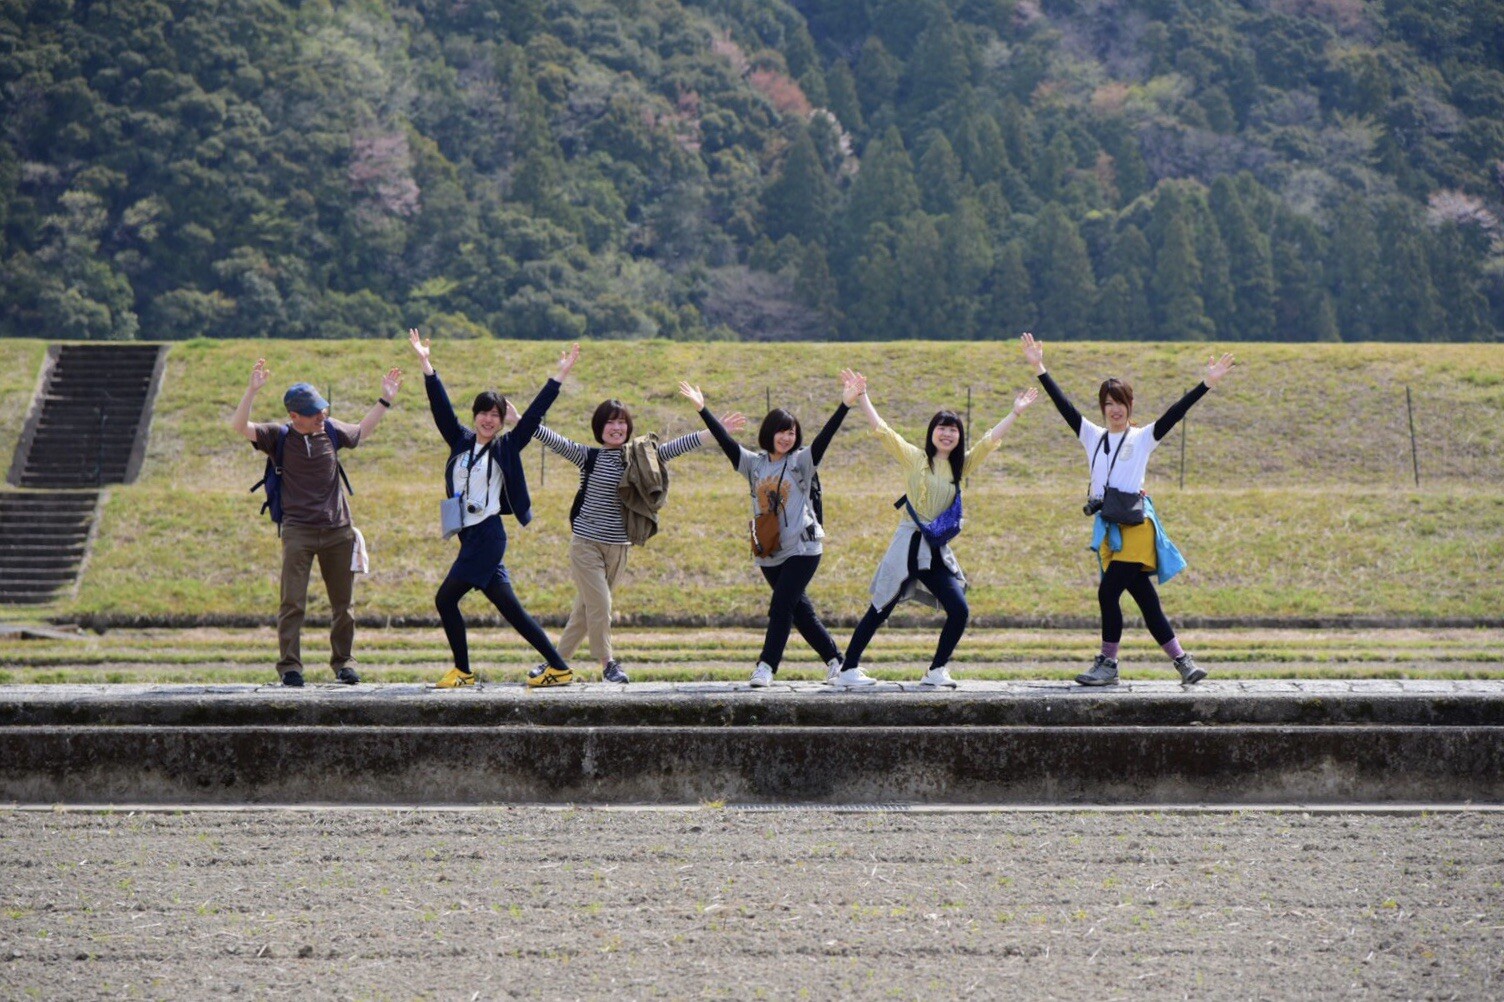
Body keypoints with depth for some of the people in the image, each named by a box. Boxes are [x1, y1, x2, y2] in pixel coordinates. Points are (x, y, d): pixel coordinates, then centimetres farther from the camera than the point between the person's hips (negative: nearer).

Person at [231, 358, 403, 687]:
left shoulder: (331, 430, 7)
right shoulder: (279, 436, -4)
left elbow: (360, 433, 28)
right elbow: (239, 426, -16)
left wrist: (384, 401, 25)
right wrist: (252, 390, -29)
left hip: (338, 530, 4)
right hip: (298, 532, -4)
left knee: (343, 602, 9)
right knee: (293, 603, -9)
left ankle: (343, 662, 21)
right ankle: (289, 665, -3)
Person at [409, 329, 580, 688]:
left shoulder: (507, 447, -1)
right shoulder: (461, 441, 13)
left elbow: (534, 413, -4)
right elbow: (441, 406, 12)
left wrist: (560, 376, -8)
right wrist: (426, 364, 8)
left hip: (488, 535, -6)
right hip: (470, 535, 6)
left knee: (446, 599, -9)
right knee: (510, 608, 5)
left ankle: (463, 671, 2)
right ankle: (559, 668, 7)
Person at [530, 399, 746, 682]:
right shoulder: (588, 456, -4)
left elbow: (678, 446, 2)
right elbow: (552, 439, -10)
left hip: (618, 547, 3)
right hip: (586, 542, -3)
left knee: (587, 606, 9)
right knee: (599, 603, -10)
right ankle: (608, 663, 3)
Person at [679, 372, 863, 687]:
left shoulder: (802, 462, -3)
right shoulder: (754, 463, 7)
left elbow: (825, 436, -13)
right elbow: (725, 440, 3)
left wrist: (845, 405, -25)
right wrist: (702, 410, -4)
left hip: (802, 549, -5)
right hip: (768, 553, 5)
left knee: (781, 606, -14)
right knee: (799, 609, 10)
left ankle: (766, 667, -13)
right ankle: (834, 659, 23)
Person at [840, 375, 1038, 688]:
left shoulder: (959, 467, 12)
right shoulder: (914, 458, -1)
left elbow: (989, 440, 13)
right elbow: (882, 430, -5)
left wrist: (1015, 413, 9)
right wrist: (862, 398, -9)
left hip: (938, 551, 5)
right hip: (909, 546, -5)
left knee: (959, 610, -6)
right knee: (880, 610, -3)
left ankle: (936, 671, 6)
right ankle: (848, 671, 4)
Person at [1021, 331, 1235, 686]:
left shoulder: (1143, 438, 4)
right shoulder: (1093, 437, 15)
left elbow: (1176, 413, -4)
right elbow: (1064, 405, 13)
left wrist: (1206, 384, -12)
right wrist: (1039, 369, 9)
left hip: (1136, 526, -5)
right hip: (1107, 528, 5)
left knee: (1108, 591, -14)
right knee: (1146, 600, 4)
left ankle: (1107, 664, -5)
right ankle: (1183, 661, 10)